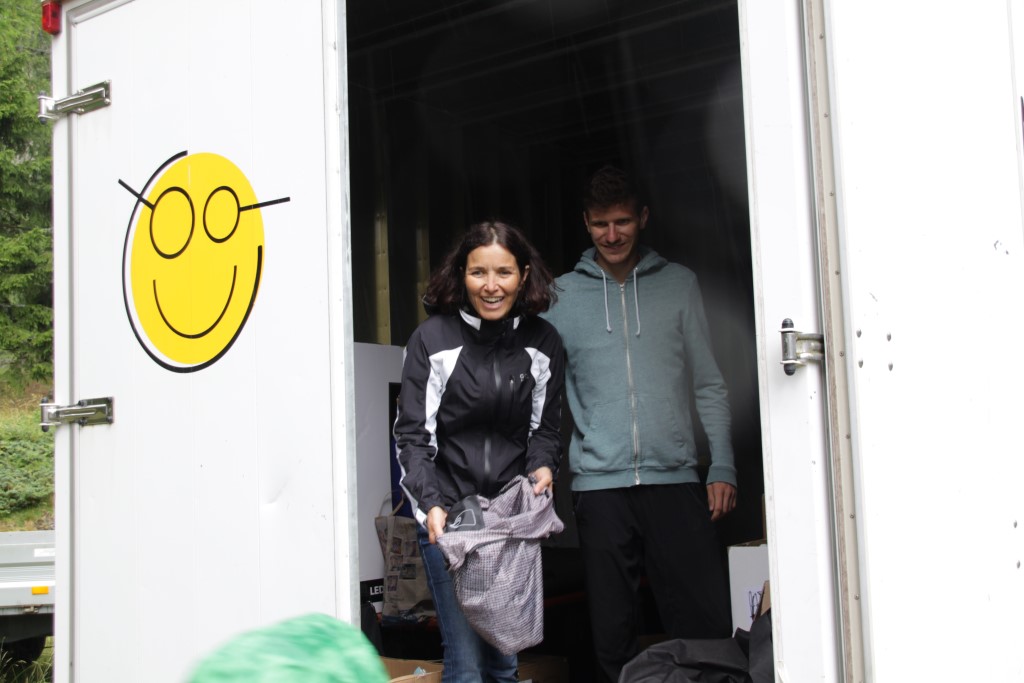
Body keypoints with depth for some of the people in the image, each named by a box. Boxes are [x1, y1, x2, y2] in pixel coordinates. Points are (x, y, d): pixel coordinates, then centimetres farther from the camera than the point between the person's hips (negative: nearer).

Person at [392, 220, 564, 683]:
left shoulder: (543, 343, 2)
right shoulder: (432, 339, -7)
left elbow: (545, 427, 11)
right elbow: (412, 435, -6)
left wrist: (543, 466, -11)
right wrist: (431, 505, -20)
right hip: (447, 513, -3)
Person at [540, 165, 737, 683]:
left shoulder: (678, 284, 11)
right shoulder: (562, 296, 9)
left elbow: (708, 384, 11)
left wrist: (722, 466, 3)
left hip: (675, 477, 0)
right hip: (598, 483, 0)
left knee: (707, 625, -4)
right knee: (612, 629, 4)